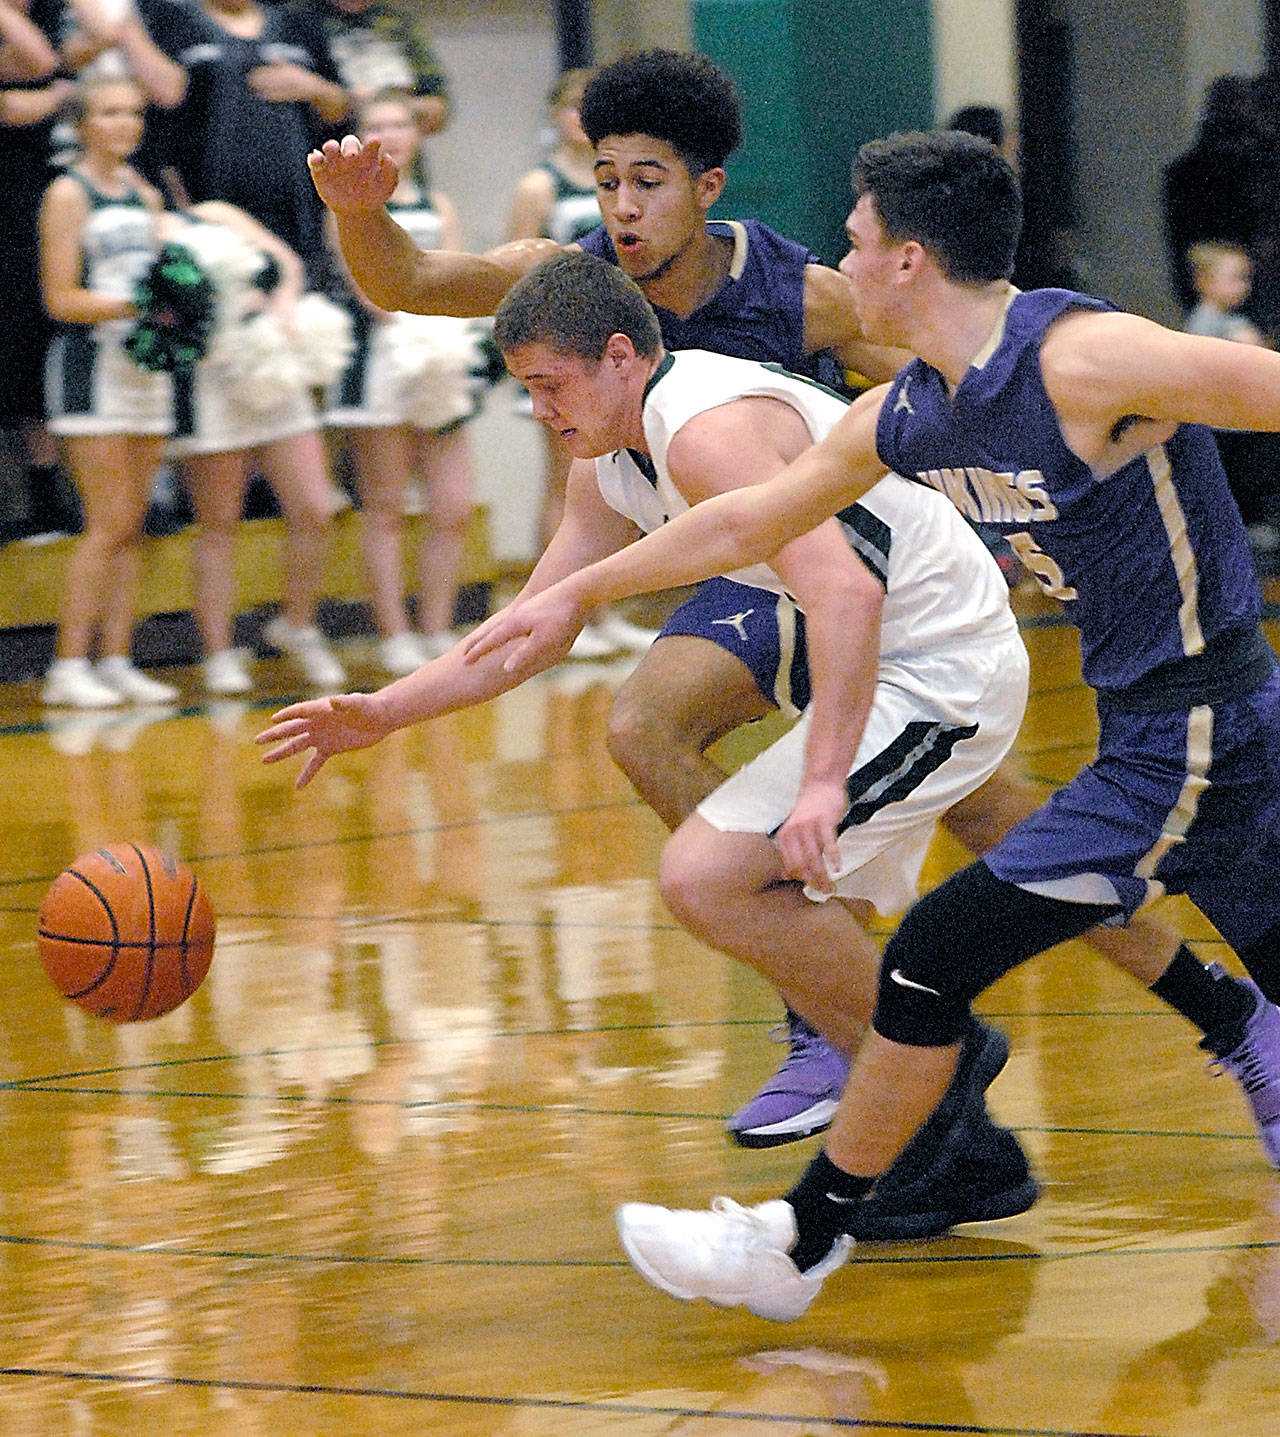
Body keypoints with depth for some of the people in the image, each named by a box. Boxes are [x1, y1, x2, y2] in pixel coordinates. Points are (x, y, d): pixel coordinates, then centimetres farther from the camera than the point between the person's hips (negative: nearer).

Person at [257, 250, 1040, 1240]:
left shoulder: (708, 433, -22)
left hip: (941, 669, -11)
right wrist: (384, 713, 10)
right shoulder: (613, 463, 11)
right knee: (808, 941, 15)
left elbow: (843, 592, -32)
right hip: (896, 666, 11)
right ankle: (964, 1155, 19)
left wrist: (824, 778, -38)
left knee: (706, 878, -17)